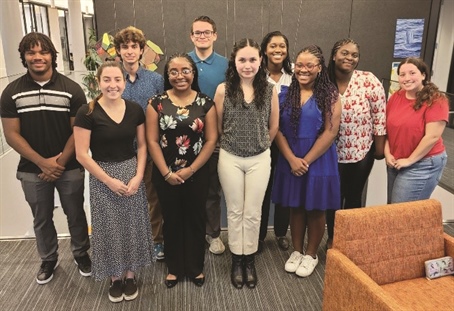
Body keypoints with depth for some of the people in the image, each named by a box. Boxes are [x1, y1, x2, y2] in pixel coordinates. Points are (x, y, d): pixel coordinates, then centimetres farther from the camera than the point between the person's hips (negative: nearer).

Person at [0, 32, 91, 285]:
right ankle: (49, 259, 39)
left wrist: (60, 162, -14)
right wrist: (43, 162, -13)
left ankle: (81, 253, 37)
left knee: (75, 215, 14)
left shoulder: (71, 89, -8)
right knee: (42, 220, 17)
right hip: (32, 170, 2)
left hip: (70, 168, -1)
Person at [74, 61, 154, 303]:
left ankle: (130, 274, 30)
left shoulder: (135, 110, 0)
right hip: (102, 178, -3)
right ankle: (115, 277, 28)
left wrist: (138, 176, -7)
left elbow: (142, 145, 6)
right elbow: (82, 154, -12)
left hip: (132, 174, 3)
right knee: (109, 228, 7)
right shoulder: (87, 113, -12)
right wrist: (109, 180, -13)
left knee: (132, 226, 10)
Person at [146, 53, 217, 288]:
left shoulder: (205, 103, -2)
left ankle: (195, 267, 31)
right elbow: (152, 140, -5)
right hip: (165, 175, 0)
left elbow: (211, 140, -5)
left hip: (197, 174, 0)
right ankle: (174, 267, 32)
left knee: (195, 220, 12)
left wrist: (191, 169, -11)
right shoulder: (157, 103, -3)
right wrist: (166, 172, -12)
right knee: (172, 220, 13)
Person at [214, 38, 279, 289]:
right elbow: (217, 126, 3)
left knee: (253, 213, 10)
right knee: (235, 211, 11)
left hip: (260, 159, 1)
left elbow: (273, 126, 7)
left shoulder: (269, 90, -5)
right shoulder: (223, 90, -8)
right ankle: (236, 260, 28)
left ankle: (250, 260, 29)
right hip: (230, 159, 0)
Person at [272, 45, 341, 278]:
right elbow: (277, 129, -3)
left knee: (315, 209, 10)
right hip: (290, 160, 3)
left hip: (318, 161, -2)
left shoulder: (329, 95, -6)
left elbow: (330, 132, -12)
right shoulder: (285, 93, 2)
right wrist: (292, 159, -14)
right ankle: (296, 251, 32)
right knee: (295, 207, 14)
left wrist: (307, 160, -14)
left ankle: (311, 254, 29)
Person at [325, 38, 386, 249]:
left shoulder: (369, 81, -13)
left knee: (354, 197, 14)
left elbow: (380, 115, -7)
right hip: (332, 152, 1)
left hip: (362, 151, -1)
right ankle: (332, 239, 33)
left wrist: (380, 147, -5)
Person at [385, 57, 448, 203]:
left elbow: (432, 136, -19)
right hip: (395, 162, 6)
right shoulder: (395, 97, 3)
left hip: (423, 164, -6)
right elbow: (387, 127, 9)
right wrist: (387, 153, -2)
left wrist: (410, 160, -16)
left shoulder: (436, 100, -14)